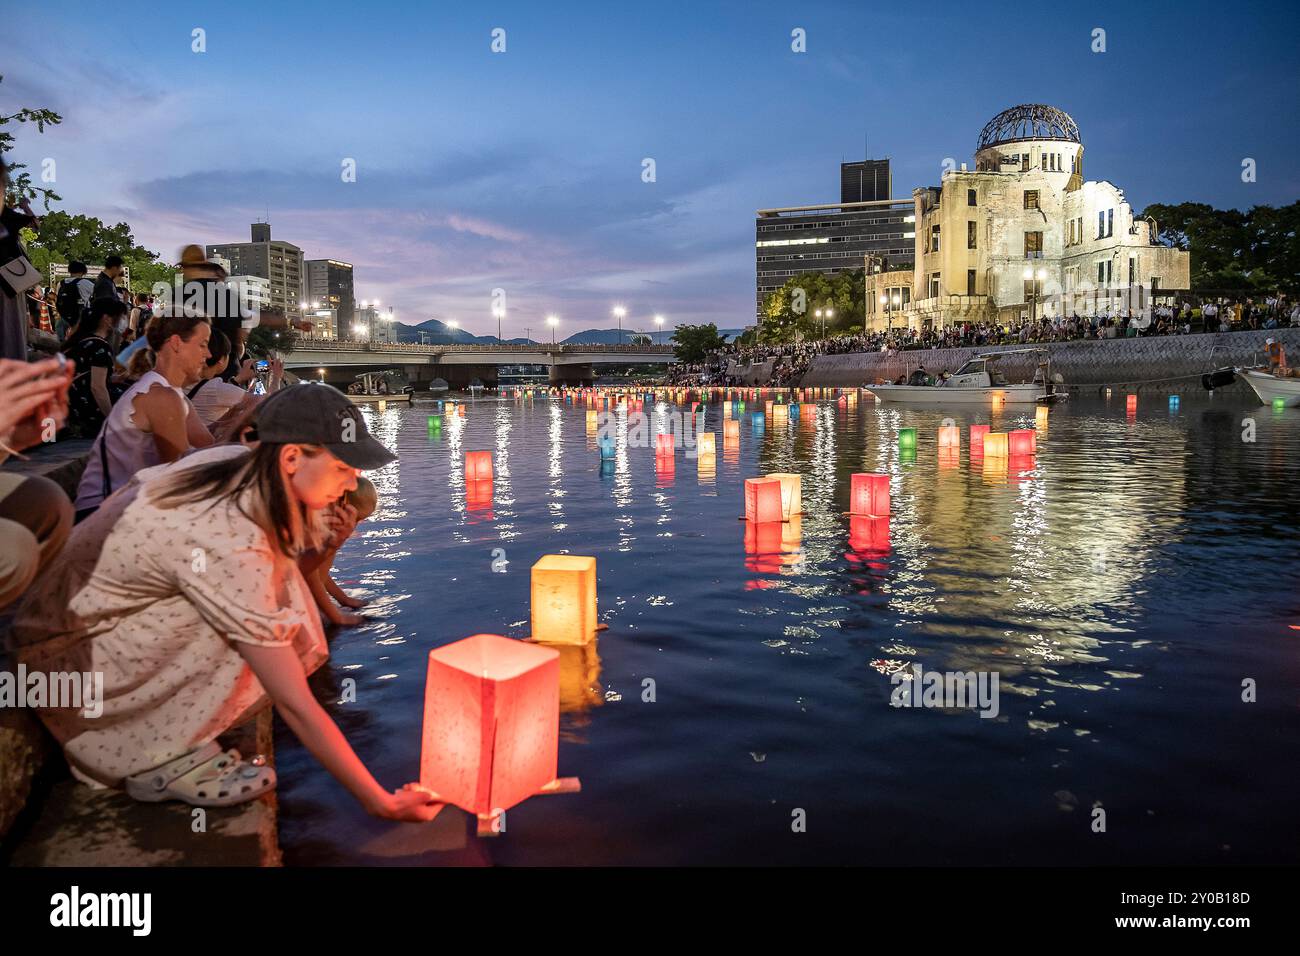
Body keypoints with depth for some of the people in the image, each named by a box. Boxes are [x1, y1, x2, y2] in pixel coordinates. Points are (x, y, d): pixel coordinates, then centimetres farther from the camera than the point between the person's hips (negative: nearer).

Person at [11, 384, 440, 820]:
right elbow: (295, 705, -32)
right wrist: (379, 801, -26)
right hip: (69, 657, -8)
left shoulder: (234, 462, -13)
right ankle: (160, 763, -10)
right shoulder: (230, 546, -35)